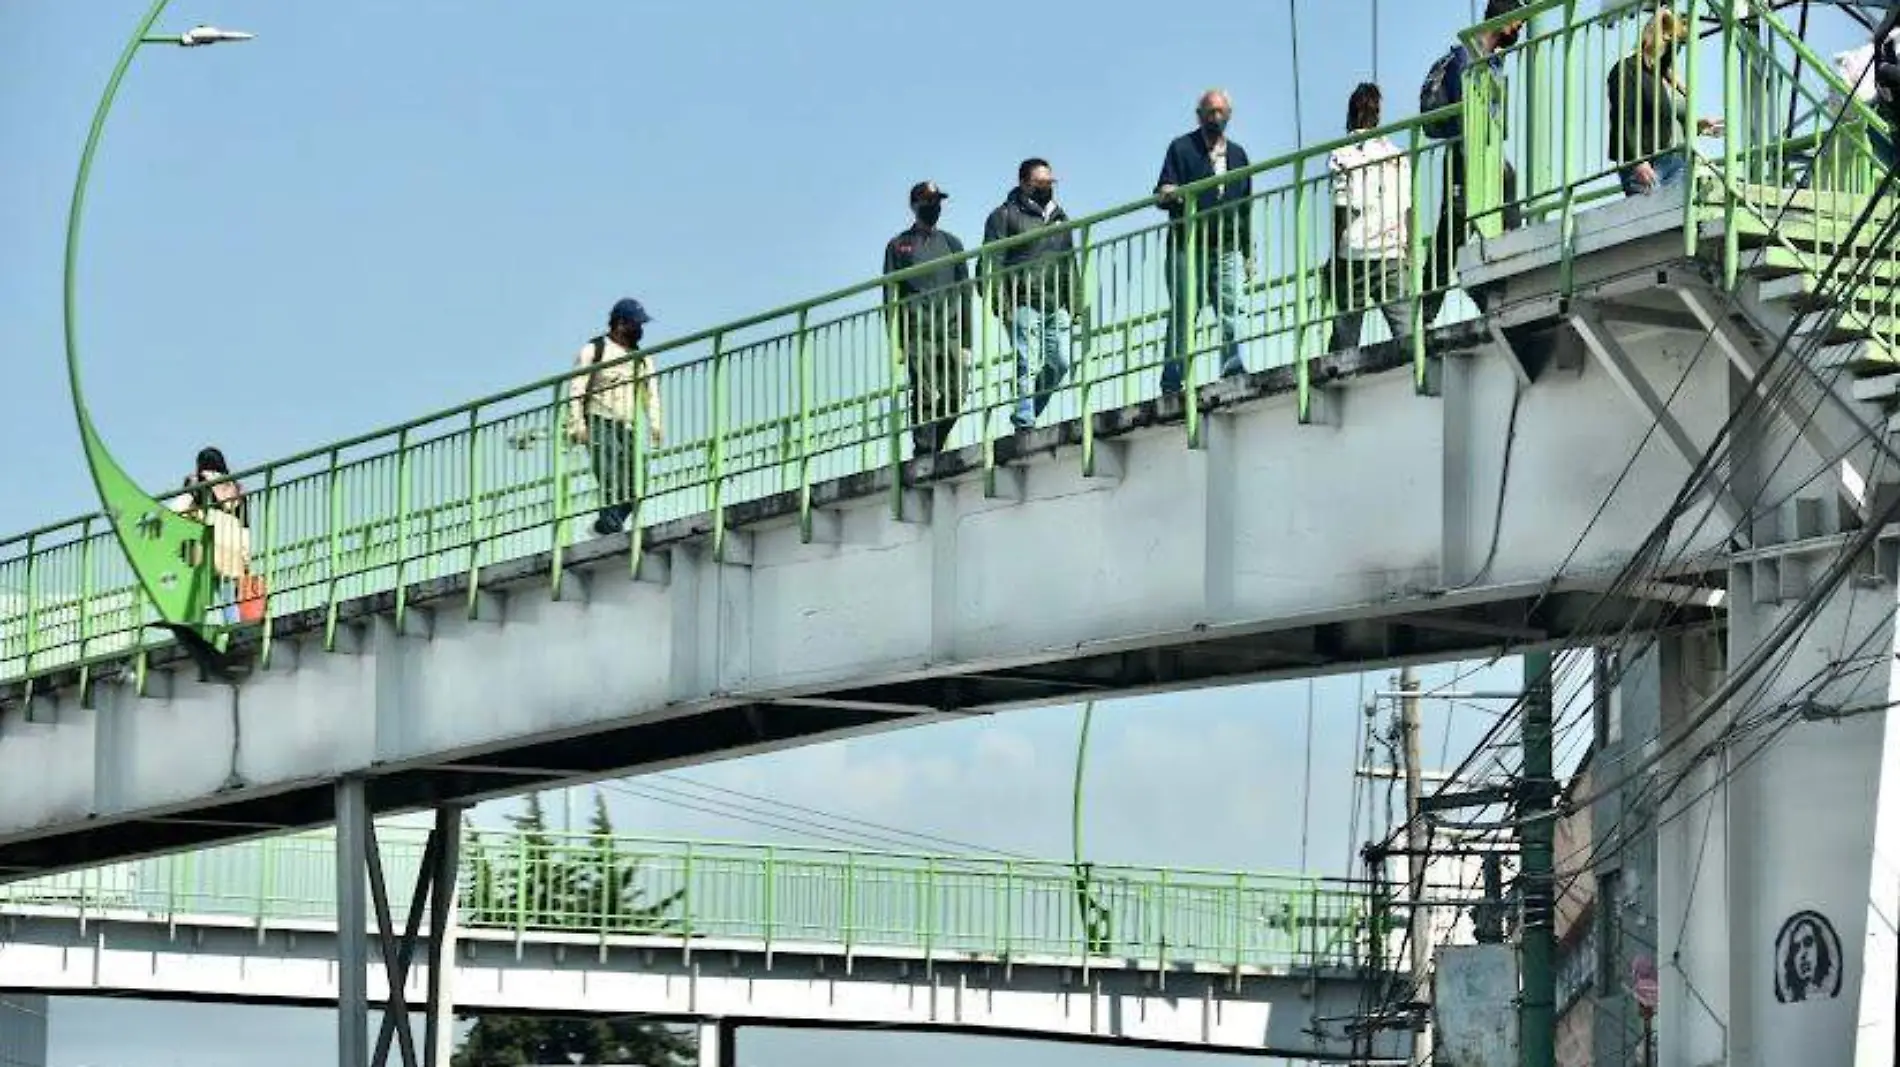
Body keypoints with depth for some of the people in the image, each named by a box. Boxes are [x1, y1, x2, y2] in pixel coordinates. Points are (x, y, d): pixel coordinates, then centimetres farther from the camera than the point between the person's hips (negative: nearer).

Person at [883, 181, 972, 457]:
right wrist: (896, 343, -6)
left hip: (951, 334, 4)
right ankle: (923, 453, -13)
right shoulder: (899, 246, 9)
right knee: (925, 397, -13)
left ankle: (933, 450, 9)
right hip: (918, 334, -4)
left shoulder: (952, 244, 20)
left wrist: (966, 342, 10)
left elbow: (965, 294, 19)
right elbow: (891, 297, 4)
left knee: (955, 398, -4)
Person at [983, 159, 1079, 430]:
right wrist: (1000, 302, -14)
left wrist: (1075, 303, 17)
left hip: (1056, 306, 6)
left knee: (1060, 362, 0)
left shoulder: (1059, 217, 21)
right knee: (1027, 365, -10)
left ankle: (1026, 415, 13)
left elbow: (1070, 265, 25)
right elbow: (992, 264, -5)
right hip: (1023, 305, -6)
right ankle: (1025, 422, -9)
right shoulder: (1006, 216, 2)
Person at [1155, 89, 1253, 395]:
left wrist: (1248, 252, 15)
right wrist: (1169, 195, -25)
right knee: (1182, 315, -4)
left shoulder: (1237, 154, 19)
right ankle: (1172, 380, -4)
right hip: (1188, 246, -4)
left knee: (1230, 311, -7)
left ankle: (1233, 370, -10)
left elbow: (1246, 206, 20)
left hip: (1226, 249, 4)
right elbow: (1162, 194, 0)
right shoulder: (1182, 148, 6)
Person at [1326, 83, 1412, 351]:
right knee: (1407, 332, -4)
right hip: (1394, 258, 3)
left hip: (1354, 258, -2)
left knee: (1345, 339, 0)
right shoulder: (1398, 155, 9)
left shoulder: (1342, 155, -2)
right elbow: (1409, 210, 7)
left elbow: (1341, 211, -6)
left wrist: (1333, 263, -2)